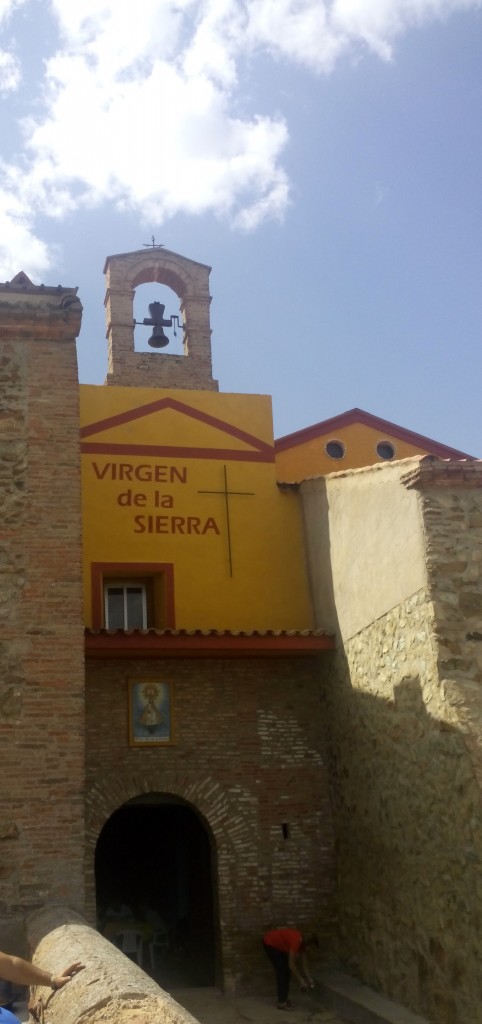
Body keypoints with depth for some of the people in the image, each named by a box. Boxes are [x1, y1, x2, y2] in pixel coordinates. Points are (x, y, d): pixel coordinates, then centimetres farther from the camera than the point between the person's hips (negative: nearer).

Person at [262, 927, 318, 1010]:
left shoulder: (302, 942, -4)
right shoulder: (296, 941, -31)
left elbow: (304, 962, 7)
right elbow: (291, 965, -30)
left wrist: (309, 979, 5)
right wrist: (301, 981, -23)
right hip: (270, 944, -9)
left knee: (286, 971, 9)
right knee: (282, 971, -10)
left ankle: (284, 999, 18)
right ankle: (281, 1003, -4)